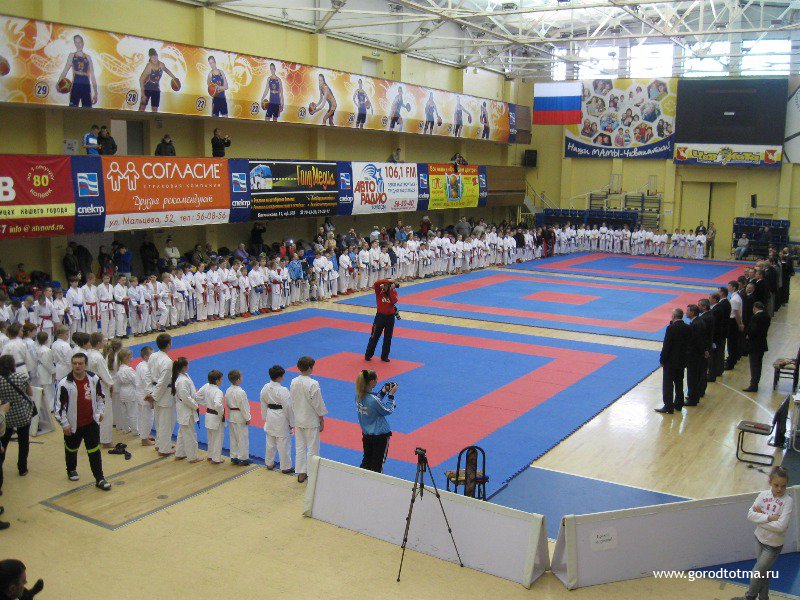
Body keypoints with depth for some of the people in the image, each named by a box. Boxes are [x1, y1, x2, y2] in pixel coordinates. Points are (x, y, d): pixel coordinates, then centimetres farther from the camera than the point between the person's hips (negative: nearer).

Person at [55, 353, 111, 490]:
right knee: (71, 449, 20)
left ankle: (99, 479, 7)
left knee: (94, 450, 1)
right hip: (73, 424, -1)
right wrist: (64, 424, -11)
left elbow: (100, 396, 12)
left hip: (91, 422, 2)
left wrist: (100, 411, 5)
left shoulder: (94, 379, -5)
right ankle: (71, 470, 47)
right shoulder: (65, 384, -16)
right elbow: (59, 405, -11)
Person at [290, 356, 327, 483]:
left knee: (300, 447, 15)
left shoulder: (294, 382, -4)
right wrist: (322, 421, -3)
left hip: (298, 419, 6)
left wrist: (294, 417, 17)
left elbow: (292, 401, 5)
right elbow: (318, 404, -15)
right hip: (311, 420, -6)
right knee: (312, 448, 6)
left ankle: (301, 474, 24)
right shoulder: (313, 384, -21)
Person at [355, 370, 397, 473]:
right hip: (380, 435, -7)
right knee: (377, 464, 9)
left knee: (366, 461, 22)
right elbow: (388, 411, -13)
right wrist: (391, 395, -7)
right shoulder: (373, 399, -29)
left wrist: (383, 392, 6)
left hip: (366, 434, 7)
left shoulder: (358, 395, -7)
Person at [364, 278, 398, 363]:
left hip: (390, 317, 2)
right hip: (380, 316, -2)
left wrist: (391, 290, -22)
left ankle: (384, 356, 23)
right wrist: (388, 280, -27)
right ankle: (368, 355, 14)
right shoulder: (379, 291, -7)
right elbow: (376, 283, -27)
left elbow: (394, 301, -21)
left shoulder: (393, 292, -2)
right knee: (375, 336, 3)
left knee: (388, 338, 10)